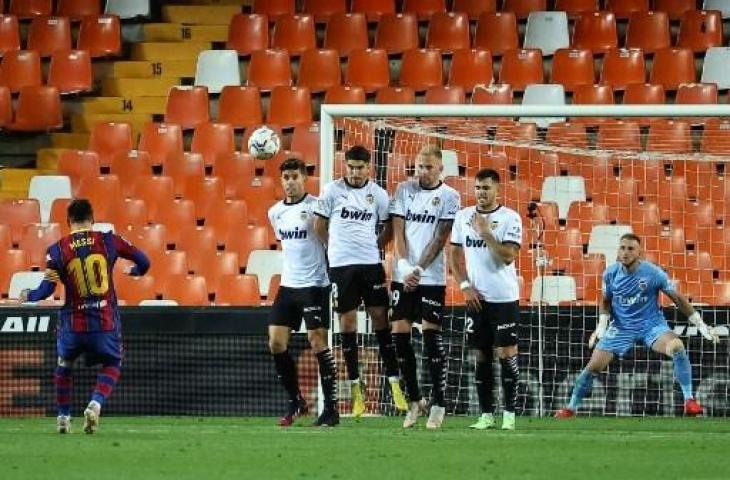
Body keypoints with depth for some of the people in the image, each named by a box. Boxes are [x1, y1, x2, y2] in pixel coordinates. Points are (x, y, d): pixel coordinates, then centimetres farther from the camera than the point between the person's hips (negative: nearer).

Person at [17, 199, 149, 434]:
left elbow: (47, 289, -10)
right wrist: (134, 271, 27)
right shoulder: (108, 240, -1)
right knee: (112, 365, 19)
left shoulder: (58, 249, -4)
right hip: (106, 321, 0)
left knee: (64, 366, 26)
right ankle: (96, 404, -8)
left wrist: (28, 296, 8)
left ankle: (63, 417, 24)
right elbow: (143, 262, 5)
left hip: (73, 323, 0)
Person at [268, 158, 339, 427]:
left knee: (317, 340, -9)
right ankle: (295, 402, 16)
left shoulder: (315, 207, -10)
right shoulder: (275, 213, 10)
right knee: (276, 342, 1)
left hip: (314, 284, -7)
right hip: (288, 284, 7)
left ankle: (331, 408, -4)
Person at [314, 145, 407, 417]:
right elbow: (320, 225, 5)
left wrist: (373, 248, 5)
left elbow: (388, 229, 12)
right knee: (347, 321, 2)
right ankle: (355, 385, 8)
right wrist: (336, 249, 7)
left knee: (380, 317, -1)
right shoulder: (333, 190, -1)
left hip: (370, 263, 1)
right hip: (340, 264, -1)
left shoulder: (378, 194, 3)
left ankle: (394, 381, 2)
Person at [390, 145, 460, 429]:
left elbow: (440, 239, -6)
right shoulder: (404, 190, 8)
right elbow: (398, 231, 4)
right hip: (403, 275, 3)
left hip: (432, 277, -3)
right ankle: (414, 400, 12)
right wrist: (404, 266, -11)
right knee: (400, 335, -1)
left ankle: (438, 405, 0)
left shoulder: (448, 197, 0)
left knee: (432, 337, -6)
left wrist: (418, 270, -13)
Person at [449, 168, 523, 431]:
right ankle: (486, 414, 10)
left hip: (504, 297, -4)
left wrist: (485, 233, -19)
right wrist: (465, 285, 1)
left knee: (506, 353, -5)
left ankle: (509, 414, 0)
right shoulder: (463, 216, 7)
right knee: (482, 355, 6)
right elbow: (455, 254, 12)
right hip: (476, 297, 4)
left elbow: (508, 256, -14)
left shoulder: (510, 218, -6)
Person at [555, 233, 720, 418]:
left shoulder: (653, 273, -16)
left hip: (651, 325, -3)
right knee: (593, 366, -7)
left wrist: (701, 325, -8)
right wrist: (602, 325, -3)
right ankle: (571, 408, 13)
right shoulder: (611, 273, -7)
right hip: (621, 326, 3)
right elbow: (606, 301, 12)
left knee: (677, 348, -31)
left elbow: (678, 298, -8)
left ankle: (689, 402, -21)